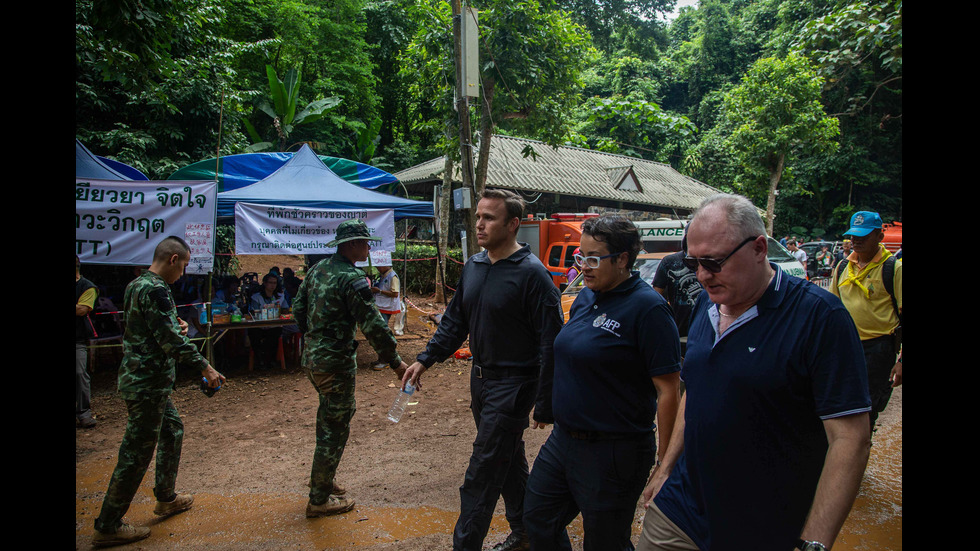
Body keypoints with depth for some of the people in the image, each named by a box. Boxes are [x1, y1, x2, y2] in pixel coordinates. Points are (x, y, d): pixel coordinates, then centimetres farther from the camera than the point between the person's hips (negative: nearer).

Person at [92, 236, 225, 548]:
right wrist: (205, 367, -16)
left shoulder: (135, 285, 11)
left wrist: (175, 325, 9)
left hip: (137, 377, 10)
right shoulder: (156, 290, -20)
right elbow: (171, 341, -23)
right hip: (149, 383, -10)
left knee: (172, 429, 23)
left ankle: (166, 498, 35)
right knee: (137, 452, -2)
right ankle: (108, 528, 8)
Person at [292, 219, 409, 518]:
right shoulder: (352, 278, -20)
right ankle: (319, 500, 14)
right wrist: (395, 362, -16)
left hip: (312, 356, 9)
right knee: (336, 428, 3)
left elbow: (298, 308, 14)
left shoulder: (318, 269, 7)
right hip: (335, 362, -9)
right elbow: (372, 325, -22)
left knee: (328, 418, 24)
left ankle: (322, 480, 38)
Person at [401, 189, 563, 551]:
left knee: (482, 475, -2)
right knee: (510, 462, 21)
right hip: (481, 379, 8)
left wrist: (545, 405, -18)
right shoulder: (473, 267, 6)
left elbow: (550, 343, -18)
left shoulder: (532, 274, -18)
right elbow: (455, 321, 14)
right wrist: (425, 360, 4)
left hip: (512, 385, -8)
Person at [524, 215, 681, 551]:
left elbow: (668, 391, -20)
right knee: (538, 522, 19)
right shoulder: (586, 297, 5)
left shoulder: (647, 307, -19)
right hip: (562, 440, 8)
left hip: (613, 453, -8)